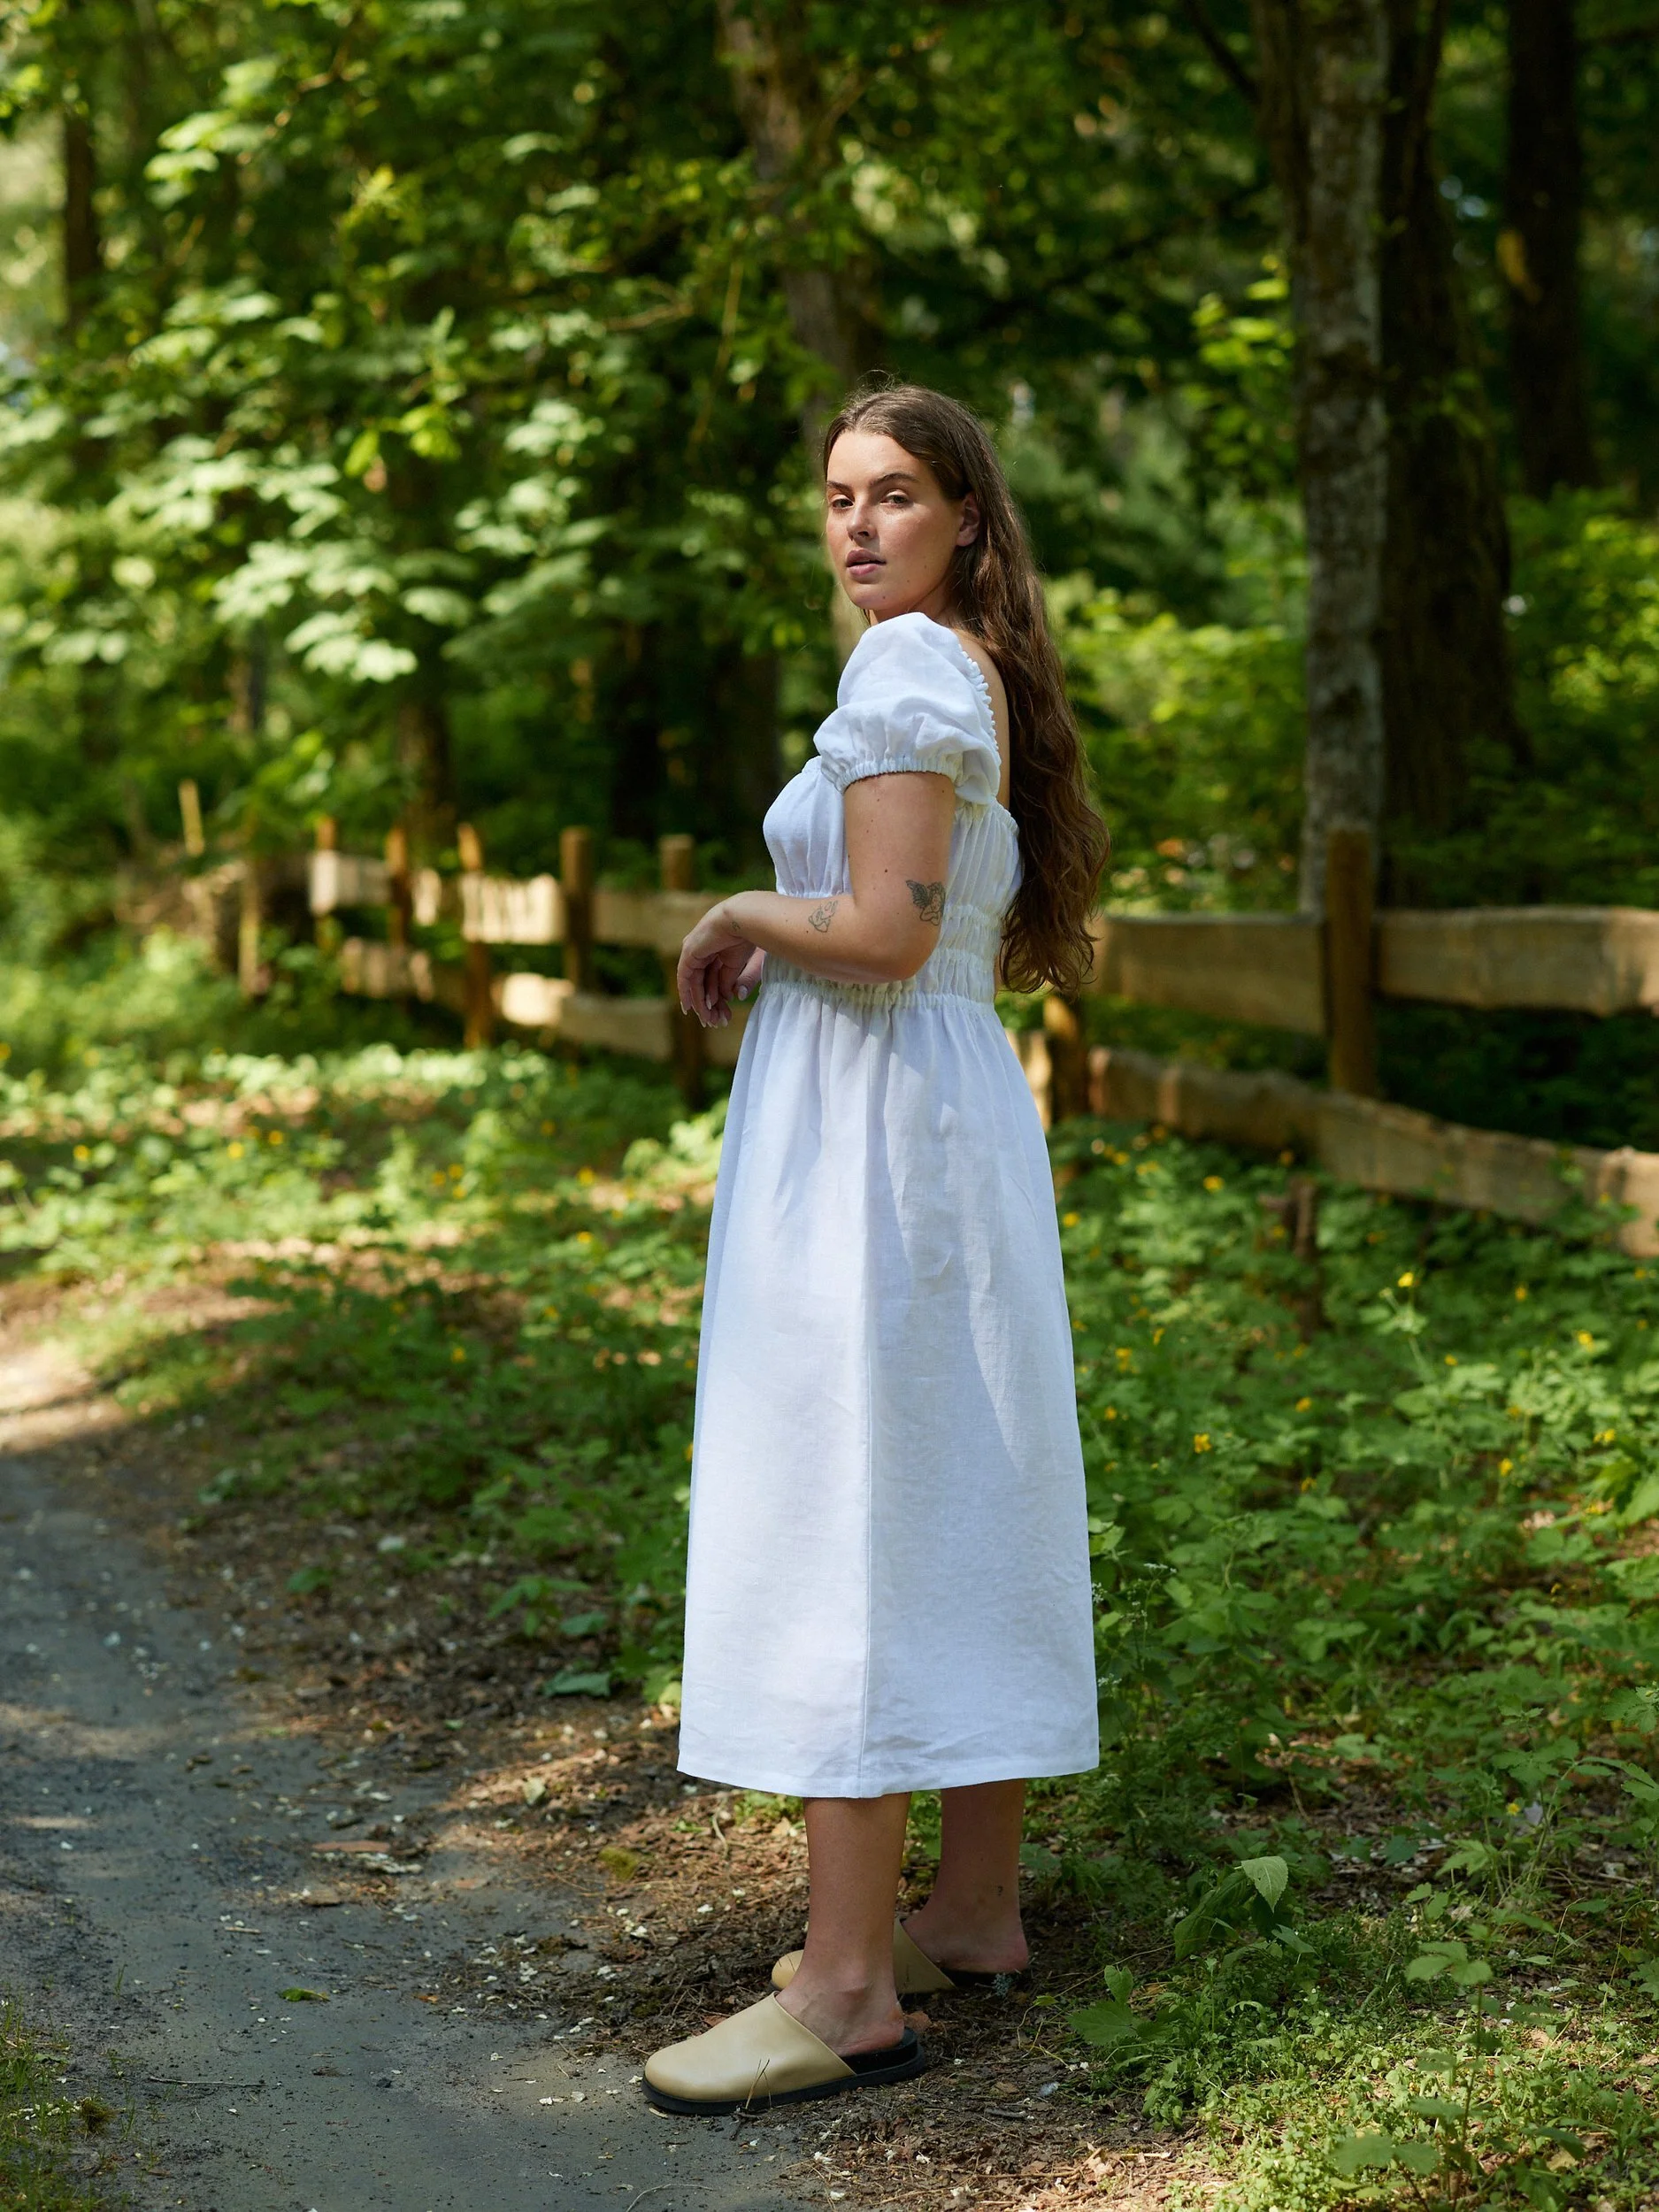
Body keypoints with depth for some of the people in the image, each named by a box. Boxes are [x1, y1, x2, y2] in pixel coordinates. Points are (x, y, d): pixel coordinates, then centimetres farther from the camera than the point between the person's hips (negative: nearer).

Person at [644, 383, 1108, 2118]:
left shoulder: (908, 666, -12)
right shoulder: (988, 678, 18)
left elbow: (885, 934, -22)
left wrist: (738, 917, -6)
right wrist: (776, 945, 16)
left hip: (865, 1125, -10)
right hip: (963, 1108, 10)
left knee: (840, 1520, -10)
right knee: (962, 1509, 12)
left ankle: (848, 1989, -8)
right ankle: (975, 1909, 21)